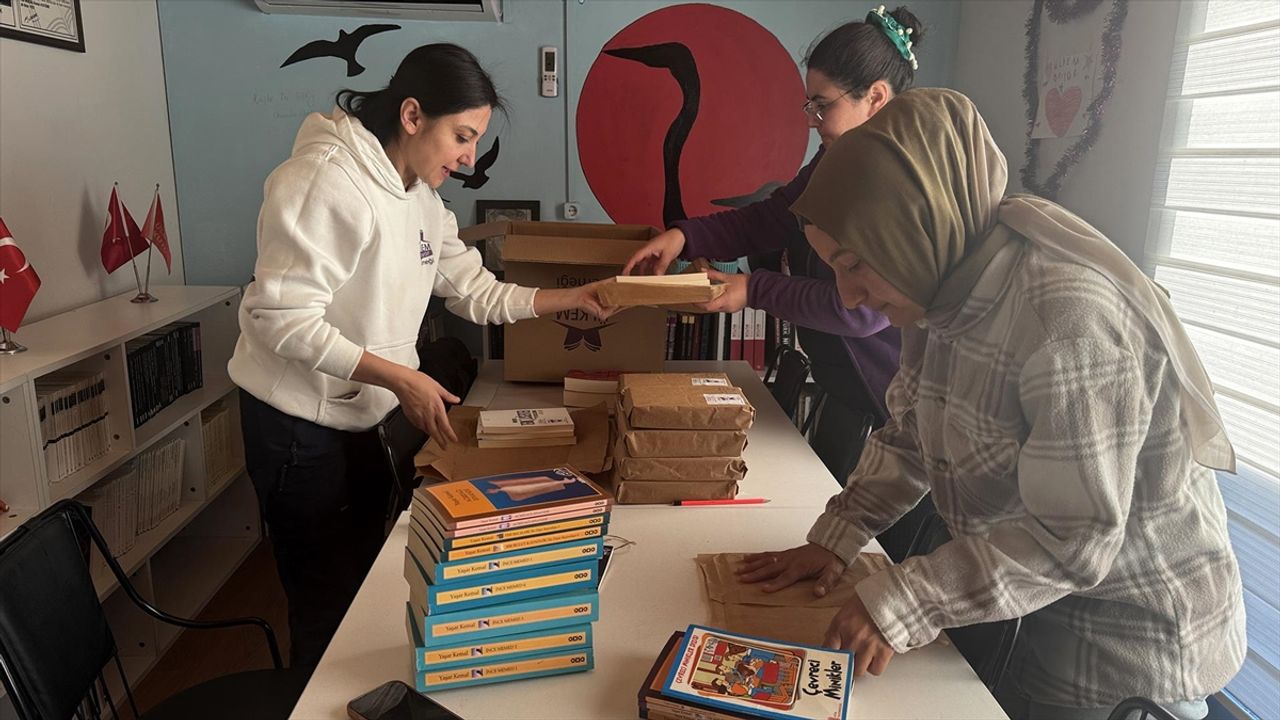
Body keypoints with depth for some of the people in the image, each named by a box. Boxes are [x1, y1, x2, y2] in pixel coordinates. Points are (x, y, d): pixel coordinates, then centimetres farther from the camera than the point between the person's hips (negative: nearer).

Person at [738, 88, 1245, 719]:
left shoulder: (1069, 316, -31)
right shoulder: (940, 297, -5)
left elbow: (1075, 540, -29)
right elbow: (908, 439, 4)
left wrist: (903, 603, -27)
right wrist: (834, 541, -6)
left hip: (1132, 637, -6)